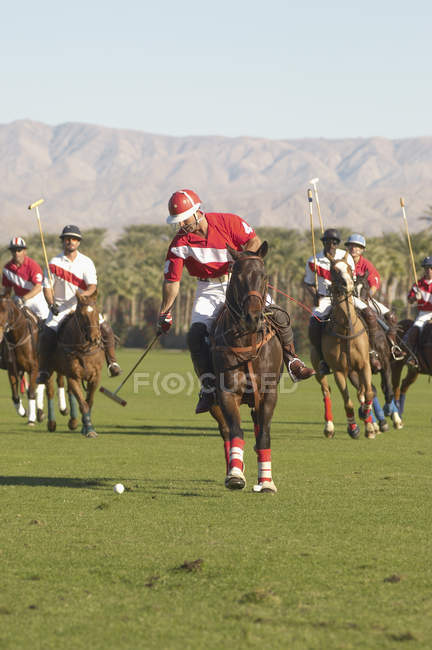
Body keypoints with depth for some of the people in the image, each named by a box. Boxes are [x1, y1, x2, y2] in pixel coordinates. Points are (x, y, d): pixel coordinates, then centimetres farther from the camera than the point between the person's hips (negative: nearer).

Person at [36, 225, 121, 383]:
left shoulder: (86, 262, 1)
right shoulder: (54, 263, 0)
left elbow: (92, 285, -10)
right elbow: (47, 287, -1)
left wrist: (84, 294, -32)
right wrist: (52, 304, -17)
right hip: (60, 308, -1)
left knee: (106, 330, -14)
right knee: (46, 337, -18)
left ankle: (112, 362, 2)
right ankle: (44, 370, -3)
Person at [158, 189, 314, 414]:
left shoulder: (227, 222, -13)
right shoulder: (179, 244, -8)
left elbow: (254, 241, -7)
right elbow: (171, 280, -2)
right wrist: (165, 313, -1)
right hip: (210, 291, 1)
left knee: (278, 316, -17)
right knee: (195, 335, -19)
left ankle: (291, 361, 3)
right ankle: (208, 388, -15)